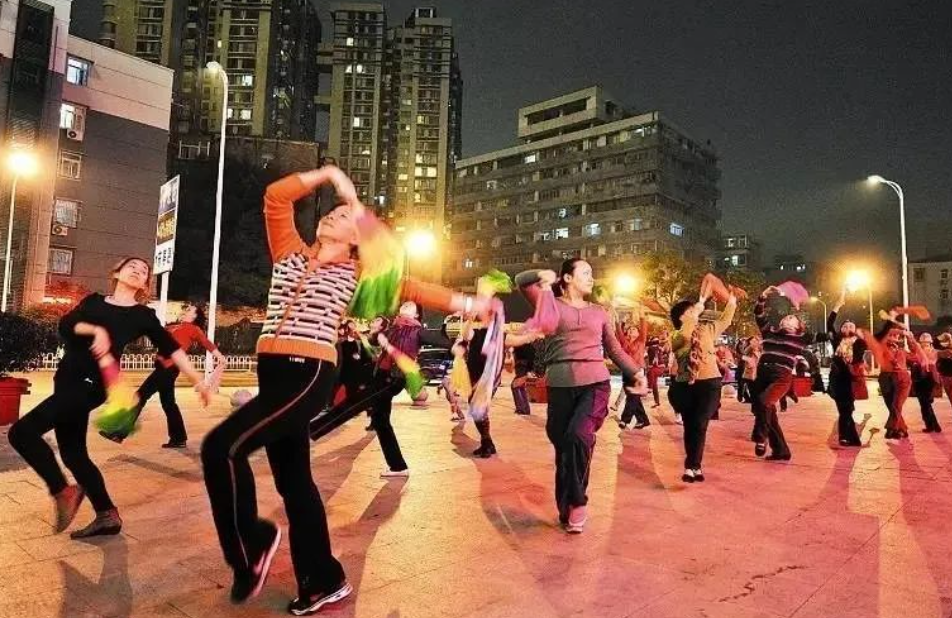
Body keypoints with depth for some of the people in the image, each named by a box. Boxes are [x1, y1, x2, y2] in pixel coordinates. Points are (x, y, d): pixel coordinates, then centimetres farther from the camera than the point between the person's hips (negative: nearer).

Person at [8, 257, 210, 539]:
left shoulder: (143, 315, 5)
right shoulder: (93, 300, 16)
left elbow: (171, 348, 4)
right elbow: (65, 324, 0)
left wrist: (198, 380, 2)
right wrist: (95, 330, -20)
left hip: (90, 385, -6)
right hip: (67, 380, 6)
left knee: (22, 432, -16)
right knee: (73, 454, 10)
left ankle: (63, 492, 0)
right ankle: (107, 516, 21)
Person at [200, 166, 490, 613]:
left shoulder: (356, 273, 8)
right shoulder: (290, 254, 17)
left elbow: (410, 288, 12)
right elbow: (276, 196, 10)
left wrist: (465, 303, 11)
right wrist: (329, 174, 12)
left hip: (311, 375, -6)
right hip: (272, 373, 6)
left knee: (222, 447, -21)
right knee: (293, 480, 11)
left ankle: (252, 542, 3)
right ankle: (324, 581, 26)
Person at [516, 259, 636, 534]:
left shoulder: (599, 312, 16)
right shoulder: (551, 303, 8)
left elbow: (615, 349, 19)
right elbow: (521, 281, -1)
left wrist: (636, 372, 12)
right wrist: (542, 276, -18)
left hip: (595, 383, 1)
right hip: (561, 385, 0)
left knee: (579, 436, -21)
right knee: (561, 444, 5)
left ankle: (577, 502, -1)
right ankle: (565, 509, 23)